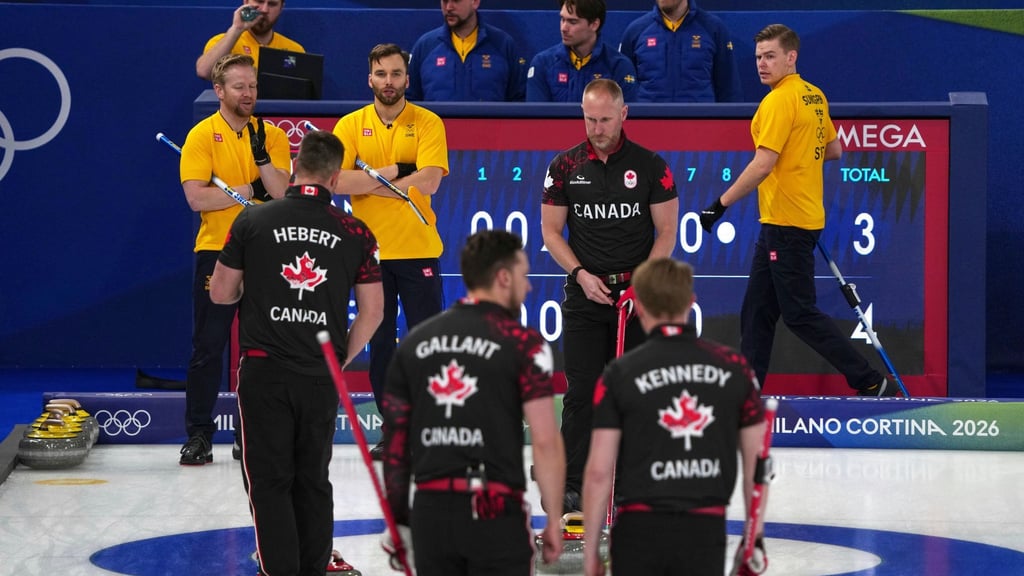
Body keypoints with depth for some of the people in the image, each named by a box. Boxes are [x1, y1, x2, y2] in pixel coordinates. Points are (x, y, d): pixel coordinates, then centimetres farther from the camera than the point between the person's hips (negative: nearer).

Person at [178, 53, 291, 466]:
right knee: (209, 346, -2)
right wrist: (249, 190, -10)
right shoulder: (202, 136, -2)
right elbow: (197, 198, -13)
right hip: (217, 250, -2)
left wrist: (261, 155, -19)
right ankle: (199, 435, 3)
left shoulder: (273, 136, 6)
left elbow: (281, 192, -6)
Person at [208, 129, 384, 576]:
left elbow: (220, 293, 4)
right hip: (320, 376, 2)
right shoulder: (355, 233, 0)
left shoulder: (253, 221, -3)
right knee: (313, 480, 14)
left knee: (270, 480, 2)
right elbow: (372, 311, 3)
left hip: (264, 371, -2)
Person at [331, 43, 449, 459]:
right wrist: (394, 171, -14)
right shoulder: (351, 125, 5)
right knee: (379, 342, 6)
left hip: (418, 250, -2)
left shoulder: (428, 123, 0)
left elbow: (428, 182, -14)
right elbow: (338, 181, -9)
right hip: (370, 250, 2)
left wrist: (369, 182, -11)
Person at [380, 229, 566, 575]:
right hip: (495, 512, -5)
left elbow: (394, 436, 12)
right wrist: (554, 519, -1)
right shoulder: (522, 342, -5)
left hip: (430, 511, 5)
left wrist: (397, 519, 19)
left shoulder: (416, 341, 11)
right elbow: (545, 441, -10)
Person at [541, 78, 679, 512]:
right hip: (585, 295, 1)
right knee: (581, 391, -4)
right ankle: (572, 485, -2)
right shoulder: (565, 166, 4)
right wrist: (581, 273, -8)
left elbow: (667, 231, 1)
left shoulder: (650, 166, 0)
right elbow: (551, 231, 6)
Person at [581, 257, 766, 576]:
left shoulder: (620, 373, -5)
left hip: (640, 529, -2)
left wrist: (590, 550, 1)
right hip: (705, 529, 2)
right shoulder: (733, 367, 2)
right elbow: (757, 463, 5)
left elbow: (599, 471, -6)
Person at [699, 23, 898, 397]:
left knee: (799, 314, -4)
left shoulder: (779, 100, -17)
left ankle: (871, 383, 0)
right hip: (779, 222, 10)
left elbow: (763, 164, -23)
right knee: (757, 311, 12)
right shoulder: (815, 96, 10)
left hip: (787, 224, -10)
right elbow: (833, 150, 19)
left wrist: (720, 205, -19)